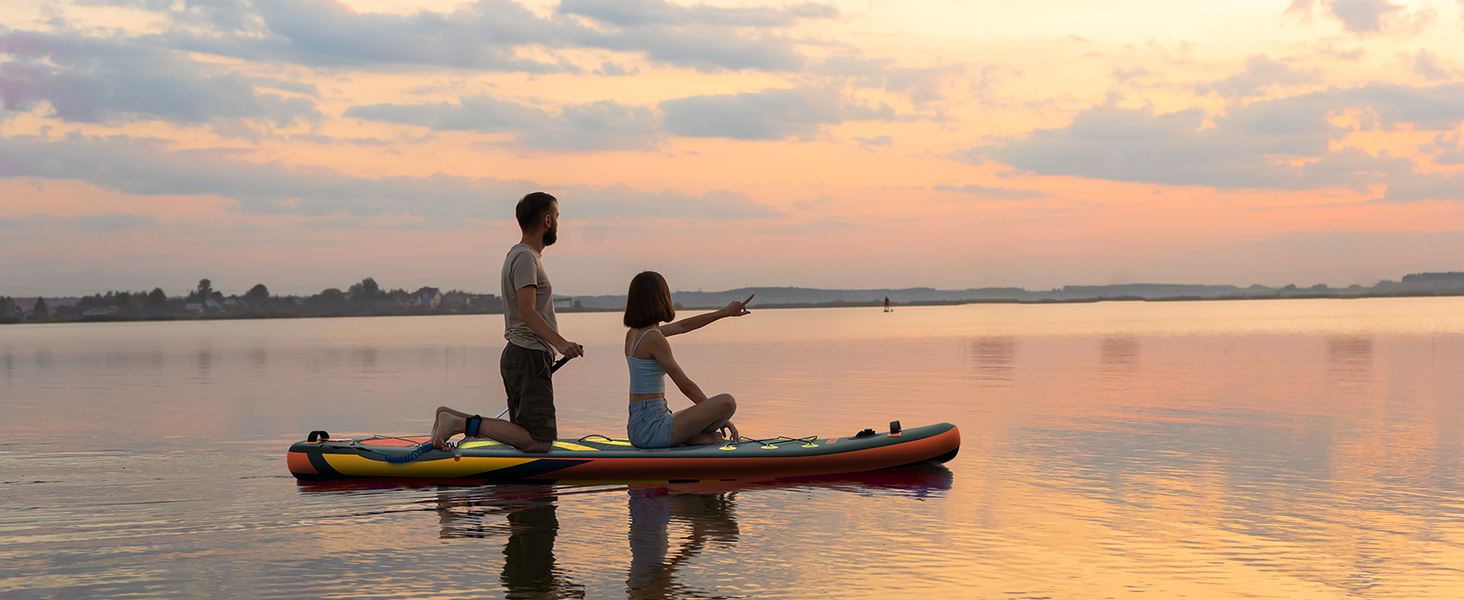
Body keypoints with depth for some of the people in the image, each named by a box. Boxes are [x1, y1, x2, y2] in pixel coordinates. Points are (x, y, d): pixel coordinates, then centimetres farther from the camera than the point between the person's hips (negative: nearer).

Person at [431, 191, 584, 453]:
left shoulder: (519, 254, 20)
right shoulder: (525, 257, -12)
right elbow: (527, 313, -22)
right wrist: (560, 342, -30)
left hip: (517, 354, 11)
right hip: (529, 356, -11)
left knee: (526, 435, 11)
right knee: (539, 441, -15)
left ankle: (451, 417, 8)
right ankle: (460, 423, -17)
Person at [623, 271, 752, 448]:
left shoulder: (633, 334, 12)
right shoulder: (654, 338, -16)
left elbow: (683, 326, 24)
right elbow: (685, 385, -13)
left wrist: (724, 312, 29)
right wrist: (720, 415, -3)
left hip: (637, 428, 10)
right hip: (652, 429, -10)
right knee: (728, 401, -16)